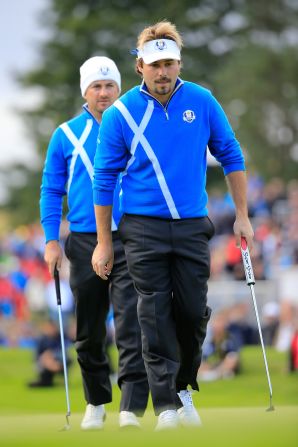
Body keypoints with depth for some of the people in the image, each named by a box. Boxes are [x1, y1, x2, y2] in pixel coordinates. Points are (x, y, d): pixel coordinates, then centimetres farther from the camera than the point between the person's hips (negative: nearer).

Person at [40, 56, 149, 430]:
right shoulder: (66, 135, 7)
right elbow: (51, 190, 10)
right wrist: (51, 240, 1)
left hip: (129, 241, -2)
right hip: (84, 243, 2)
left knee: (131, 328, -12)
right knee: (88, 333, 9)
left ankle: (131, 408, -15)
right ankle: (96, 403, 26)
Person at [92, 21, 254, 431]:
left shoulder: (202, 102, -1)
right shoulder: (120, 114, -6)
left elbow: (231, 156, 8)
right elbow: (104, 179, 1)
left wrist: (242, 216, 6)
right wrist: (104, 243, 1)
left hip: (192, 227, 2)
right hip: (144, 228, -2)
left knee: (194, 312, 3)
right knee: (155, 316, -5)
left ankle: (183, 387, 25)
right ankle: (166, 405, -3)